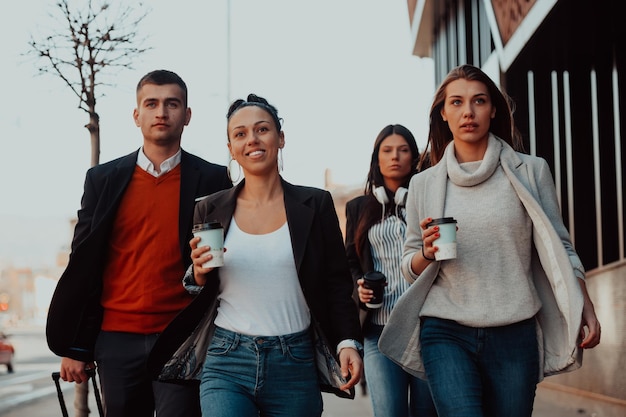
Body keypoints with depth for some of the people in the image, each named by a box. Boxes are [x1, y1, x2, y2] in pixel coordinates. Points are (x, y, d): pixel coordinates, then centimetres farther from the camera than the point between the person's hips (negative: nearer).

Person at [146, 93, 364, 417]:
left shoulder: (315, 204, 3)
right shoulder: (210, 210, 5)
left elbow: (337, 283, 4)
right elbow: (198, 296, 11)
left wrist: (348, 342, -10)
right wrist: (200, 274, -10)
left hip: (295, 365, 0)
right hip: (226, 364, 0)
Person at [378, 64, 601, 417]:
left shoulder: (530, 171, 4)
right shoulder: (424, 184, 7)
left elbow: (557, 247, 6)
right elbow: (410, 266, 14)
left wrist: (584, 307, -7)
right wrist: (427, 253, -9)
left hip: (515, 335, 0)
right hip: (446, 334, 0)